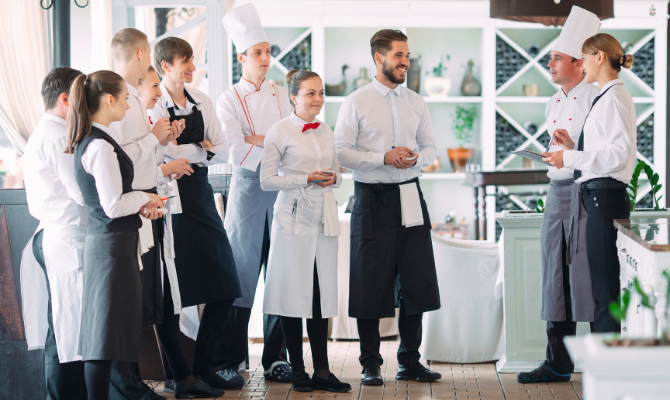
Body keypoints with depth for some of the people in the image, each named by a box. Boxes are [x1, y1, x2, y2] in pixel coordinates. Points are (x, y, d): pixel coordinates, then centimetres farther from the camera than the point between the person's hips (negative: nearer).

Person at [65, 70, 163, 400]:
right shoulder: (101, 146, -18)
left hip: (102, 240, 10)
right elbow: (114, 205, -20)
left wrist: (140, 205, 11)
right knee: (108, 329, -6)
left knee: (105, 330, 13)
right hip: (112, 244, -10)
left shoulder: (89, 141, 13)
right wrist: (145, 198, -3)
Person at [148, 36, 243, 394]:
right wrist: (202, 149, -5)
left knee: (224, 286, 5)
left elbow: (222, 151, 8)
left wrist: (187, 153, -9)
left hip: (199, 194, 6)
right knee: (172, 288, 0)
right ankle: (178, 374, 12)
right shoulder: (153, 105, -8)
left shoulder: (201, 102, 12)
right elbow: (165, 153, -18)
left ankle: (204, 365, 18)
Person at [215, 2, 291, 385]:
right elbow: (233, 146, -10)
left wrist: (254, 140, -5)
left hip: (281, 187, 4)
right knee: (242, 271, -5)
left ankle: (276, 357, 11)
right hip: (248, 186, -3)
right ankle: (230, 360, 1)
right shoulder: (229, 100, 3)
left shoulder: (282, 95, 15)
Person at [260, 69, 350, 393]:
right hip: (294, 218, -5)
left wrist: (333, 178, -2)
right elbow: (267, 180, -7)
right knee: (295, 292, -2)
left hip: (324, 219, 5)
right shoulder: (280, 132, -4)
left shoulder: (326, 132, 13)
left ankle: (322, 371, 8)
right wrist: (308, 178, -14)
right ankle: (298, 370, 8)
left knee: (322, 293, 4)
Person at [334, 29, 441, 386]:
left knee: (416, 280, 5)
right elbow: (341, 152, -7)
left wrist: (417, 158, -7)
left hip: (410, 196, 4)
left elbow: (430, 146, 16)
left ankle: (409, 361, 18)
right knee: (371, 283, 2)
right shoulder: (356, 102, -3)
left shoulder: (416, 103, 11)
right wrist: (384, 158, -18)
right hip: (372, 197, -4)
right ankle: (370, 364, 14)